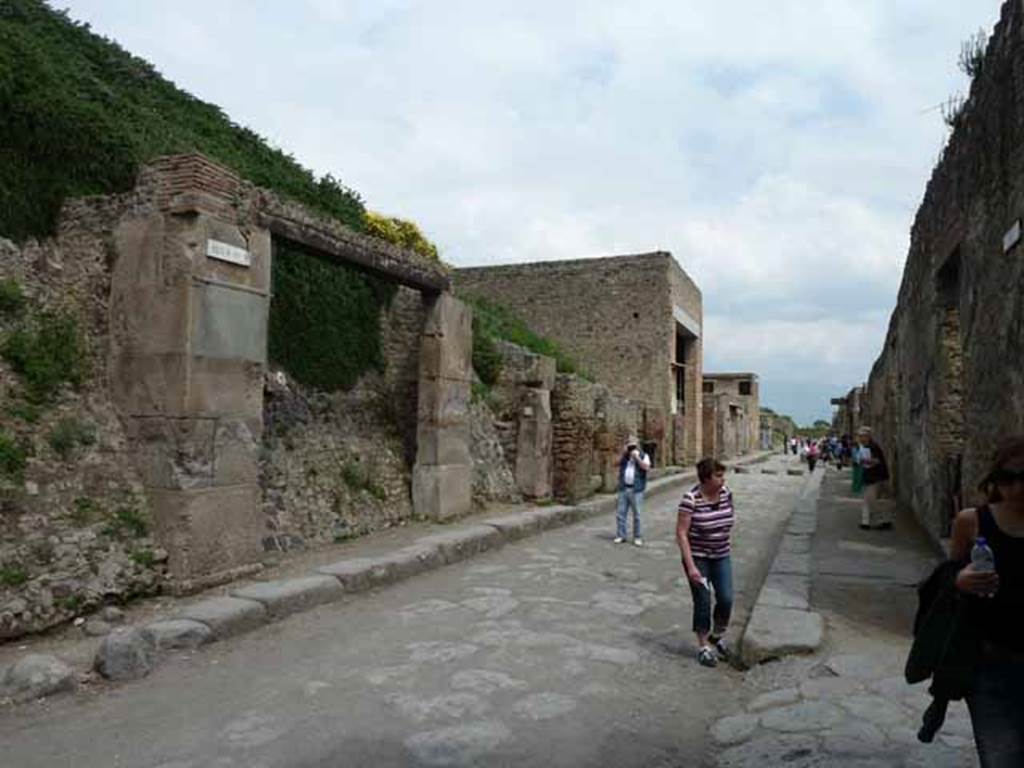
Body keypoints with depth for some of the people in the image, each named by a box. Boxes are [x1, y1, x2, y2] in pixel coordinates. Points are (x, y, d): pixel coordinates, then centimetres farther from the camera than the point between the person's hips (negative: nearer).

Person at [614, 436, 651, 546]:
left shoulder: (643, 456, 5)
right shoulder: (624, 456, 17)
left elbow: (646, 467, -12)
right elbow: (618, 462, 2)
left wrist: (636, 457, -15)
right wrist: (624, 453, -4)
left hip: (636, 490, -4)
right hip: (623, 488, 4)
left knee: (637, 514, -1)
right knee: (620, 513, 2)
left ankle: (637, 537, 6)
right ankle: (621, 536, 9)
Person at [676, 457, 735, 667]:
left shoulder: (726, 492, -5)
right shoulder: (691, 499, -21)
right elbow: (681, 533, -19)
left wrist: (727, 545, 14)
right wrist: (691, 566, -22)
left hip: (721, 557, 5)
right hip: (697, 557, -5)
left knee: (726, 599, 1)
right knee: (703, 602, 2)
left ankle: (717, 636, 29)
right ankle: (703, 646, 22)